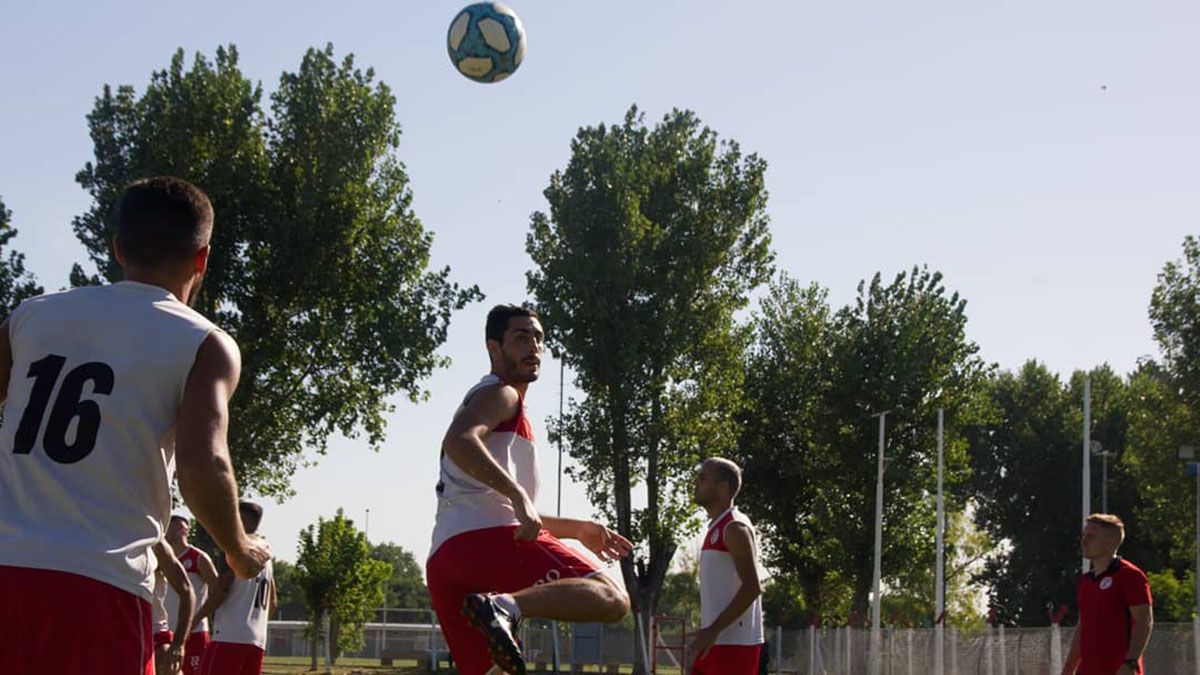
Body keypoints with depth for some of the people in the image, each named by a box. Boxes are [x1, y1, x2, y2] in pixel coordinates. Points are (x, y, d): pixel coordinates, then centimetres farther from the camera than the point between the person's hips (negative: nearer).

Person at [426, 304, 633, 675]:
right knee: (611, 598, -19)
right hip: (486, 537, -10)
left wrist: (575, 529, 37)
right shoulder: (498, 394, 5)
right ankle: (505, 605, -38)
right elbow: (458, 441, -18)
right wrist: (519, 496, -25)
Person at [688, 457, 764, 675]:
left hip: (734, 644, -10)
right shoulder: (716, 528, 18)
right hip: (714, 642, 10)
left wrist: (714, 629, -21)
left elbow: (752, 587, -20)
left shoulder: (735, 528, -11)